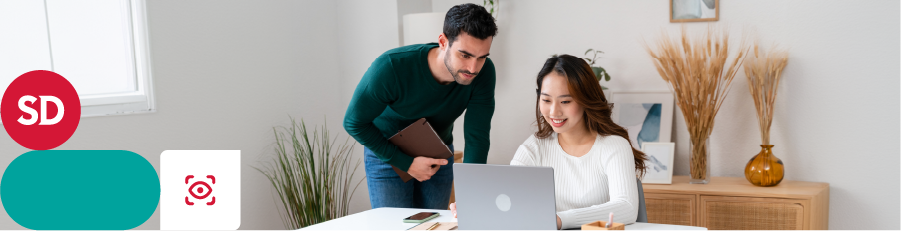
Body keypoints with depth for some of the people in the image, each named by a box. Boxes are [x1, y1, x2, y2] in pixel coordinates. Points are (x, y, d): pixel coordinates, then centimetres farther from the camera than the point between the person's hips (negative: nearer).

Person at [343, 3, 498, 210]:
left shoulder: (483, 72, -26)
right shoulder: (391, 67, -34)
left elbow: (477, 136, -24)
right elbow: (354, 123, -21)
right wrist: (406, 163, -23)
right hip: (387, 154, -3)